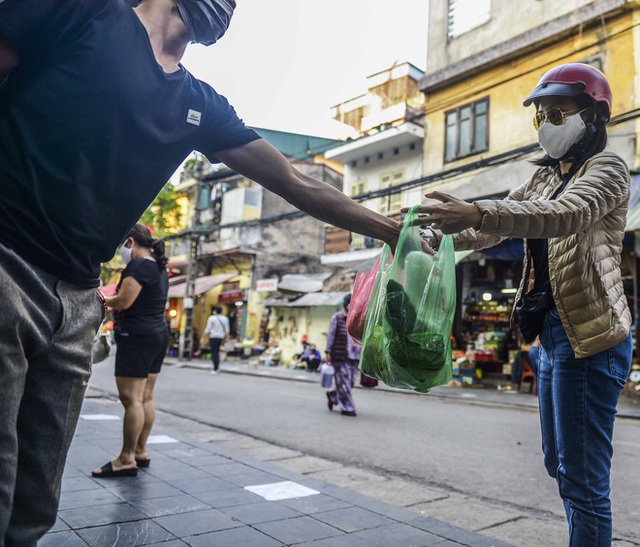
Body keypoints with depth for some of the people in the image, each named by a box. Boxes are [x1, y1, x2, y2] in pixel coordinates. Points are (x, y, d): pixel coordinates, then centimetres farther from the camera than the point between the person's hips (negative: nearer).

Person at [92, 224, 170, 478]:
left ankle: (126, 460, -5)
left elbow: (123, 301, -21)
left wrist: (102, 301, -2)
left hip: (137, 337, -10)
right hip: (158, 334, 10)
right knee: (145, 398, 12)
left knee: (131, 398, -8)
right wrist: (113, 303, 14)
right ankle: (140, 452, 18)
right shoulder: (159, 268, 16)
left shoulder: (138, 266, -13)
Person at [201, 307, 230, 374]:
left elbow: (207, 329, -8)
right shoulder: (225, 318, 7)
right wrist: (226, 337, 19)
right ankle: (216, 367, 20)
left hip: (213, 337, -5)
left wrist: (203, 338, -4)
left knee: (214, 352, -1)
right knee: (217, 352, 17)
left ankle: (215, 369, -3)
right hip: (221, 337, 5)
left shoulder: (211, 318, -6)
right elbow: (227, 329, 9)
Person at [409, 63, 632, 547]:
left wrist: (476, 212, -41)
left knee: (583, 477, -2)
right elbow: (493, 228, 8)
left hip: (588, 334, -8)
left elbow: (564, 214, -27)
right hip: (553, 331, 8)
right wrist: (443, 233, -11)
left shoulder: (606, 168, -5)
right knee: (560, 465, 17)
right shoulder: (545, 177, 19)